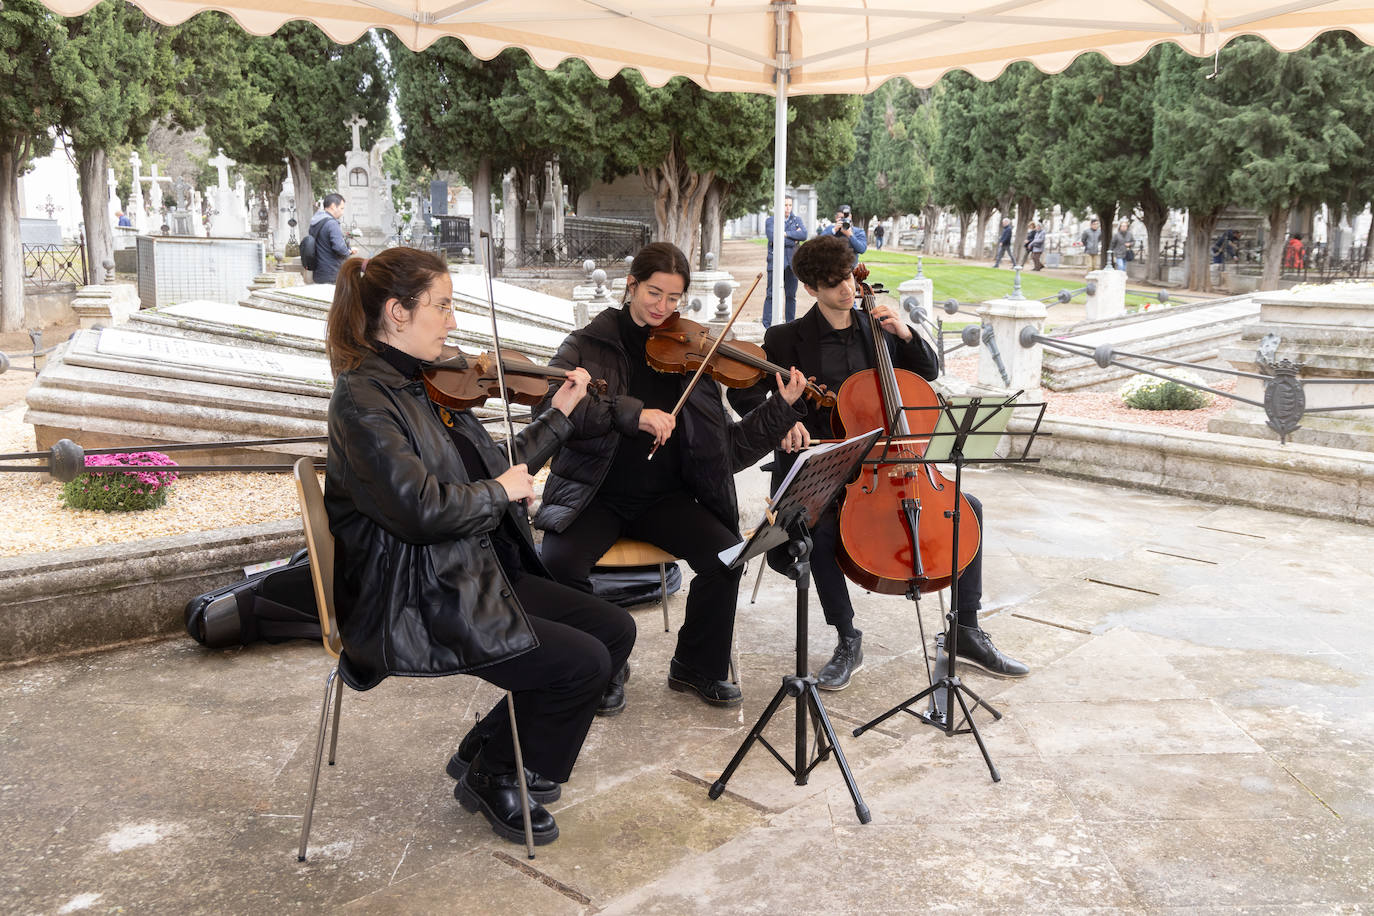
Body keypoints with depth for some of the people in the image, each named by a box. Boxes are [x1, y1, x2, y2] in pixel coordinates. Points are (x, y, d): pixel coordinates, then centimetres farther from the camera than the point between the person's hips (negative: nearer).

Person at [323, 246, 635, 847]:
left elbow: (495, 470, 18)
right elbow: (421, 509, -28)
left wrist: (559, 414, 15)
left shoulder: (425, 386, 12)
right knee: (582, 663, -16)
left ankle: (487, 752, 15)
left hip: (479, 575, 10)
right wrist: (499, 491, -12)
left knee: (614, 630, 3)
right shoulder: (364, 400, -16)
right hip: (415, 607, -9)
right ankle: (497, 782, 10)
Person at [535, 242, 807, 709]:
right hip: (597, 495, -2)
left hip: (664, 496, 2)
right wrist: (633, 413, -30)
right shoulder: (588, 345, 1)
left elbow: (728, 447, 5)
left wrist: (782, 407, -7)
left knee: (726, 553, -21)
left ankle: (698, 668, 4)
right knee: (561, 561, -29)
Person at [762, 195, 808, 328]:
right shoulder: (770, 221, 6)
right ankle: (767, 325, -3)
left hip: (792, 262, 3)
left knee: (791, 295, 7)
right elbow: (773, 238, -12)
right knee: (771, 295, -6)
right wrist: (793, 239, -7)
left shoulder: (797, 220, 15)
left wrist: (785, 234, -9)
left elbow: (804, 235, -4)